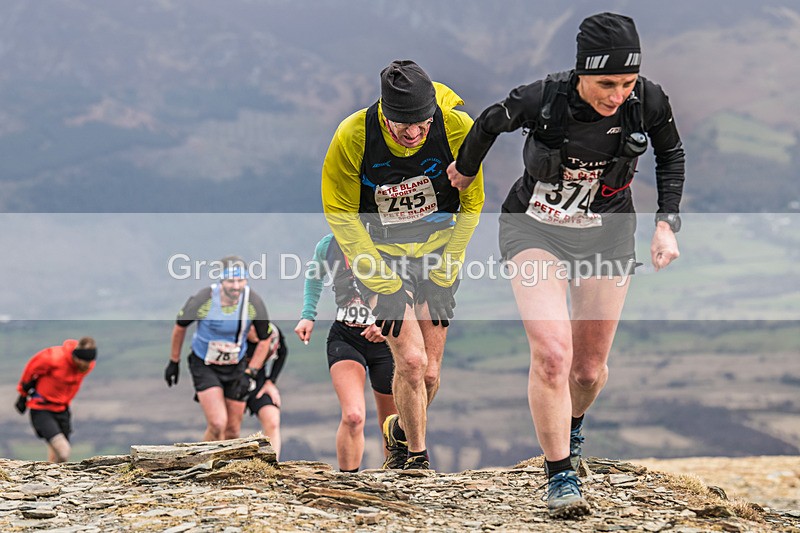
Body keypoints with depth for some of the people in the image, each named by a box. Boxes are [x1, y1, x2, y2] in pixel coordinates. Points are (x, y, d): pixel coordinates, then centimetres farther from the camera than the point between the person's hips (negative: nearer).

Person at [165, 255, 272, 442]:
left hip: (235, 367, 3)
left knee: (232, 431, 7)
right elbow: (180, 325, -3)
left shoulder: (254, 302, -19)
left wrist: (249, 374, -9)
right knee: (218, 424, -21)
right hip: (204, 365, -3)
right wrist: (174, 362, 7)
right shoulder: (203, 300, -24)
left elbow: (264, 340, -2)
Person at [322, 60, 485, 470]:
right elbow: (340, 213, -10)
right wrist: (383, 283, -13)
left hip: (437, 251, 2)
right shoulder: (352, 138, -22)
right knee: (411, 360, -16)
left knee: (429, 371, 2)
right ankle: (417, 454, 6)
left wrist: (444, 274, -5)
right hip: (379, 256, -2)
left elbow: (470, 203, -2)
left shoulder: (458, 129, -18)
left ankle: (401, 432, 33)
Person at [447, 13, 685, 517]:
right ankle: (561, 475, -6)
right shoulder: (540, 99, -26)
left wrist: (668, 223, -6)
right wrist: (465, 168, 16)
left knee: (590, 368, 10)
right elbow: (489, 123, -2)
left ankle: (573, 421, 46)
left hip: (606, 234, 3)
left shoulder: (648, 101, -20)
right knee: (552, 352, -22)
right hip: (535, 228, -2)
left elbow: (671, 154, 3)